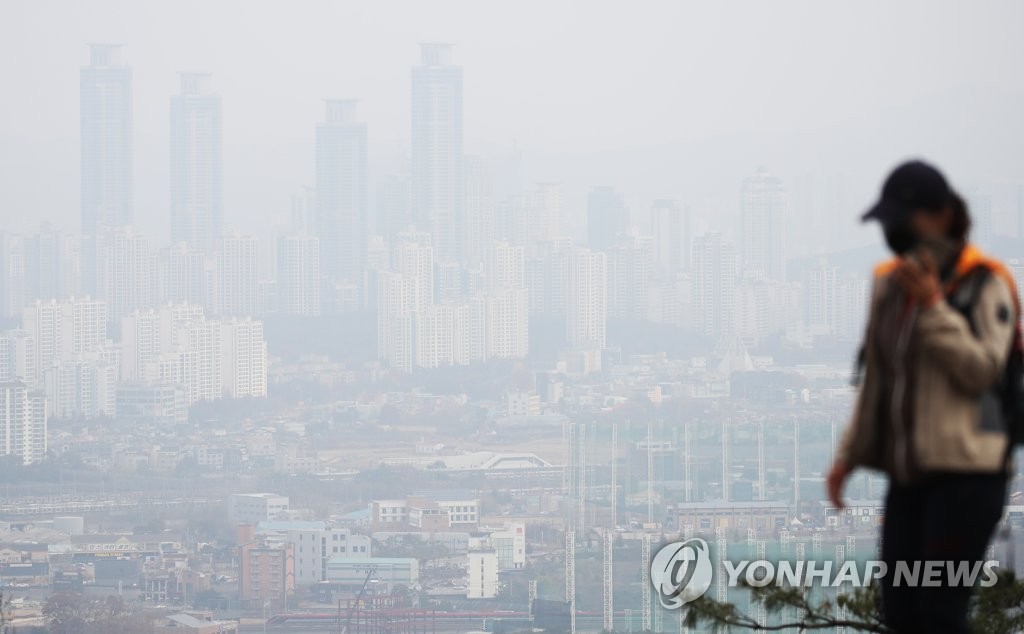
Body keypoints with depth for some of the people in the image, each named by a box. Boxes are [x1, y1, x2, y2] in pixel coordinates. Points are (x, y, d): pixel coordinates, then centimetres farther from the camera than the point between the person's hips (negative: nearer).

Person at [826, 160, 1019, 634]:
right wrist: (849, 455, 15)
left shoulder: (984, 284, -7)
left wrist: (933, 305, -20)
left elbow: (982, 371, -16)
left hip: (966, 468, -7)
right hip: (911, 472, 7)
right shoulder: (891, 282, 11)